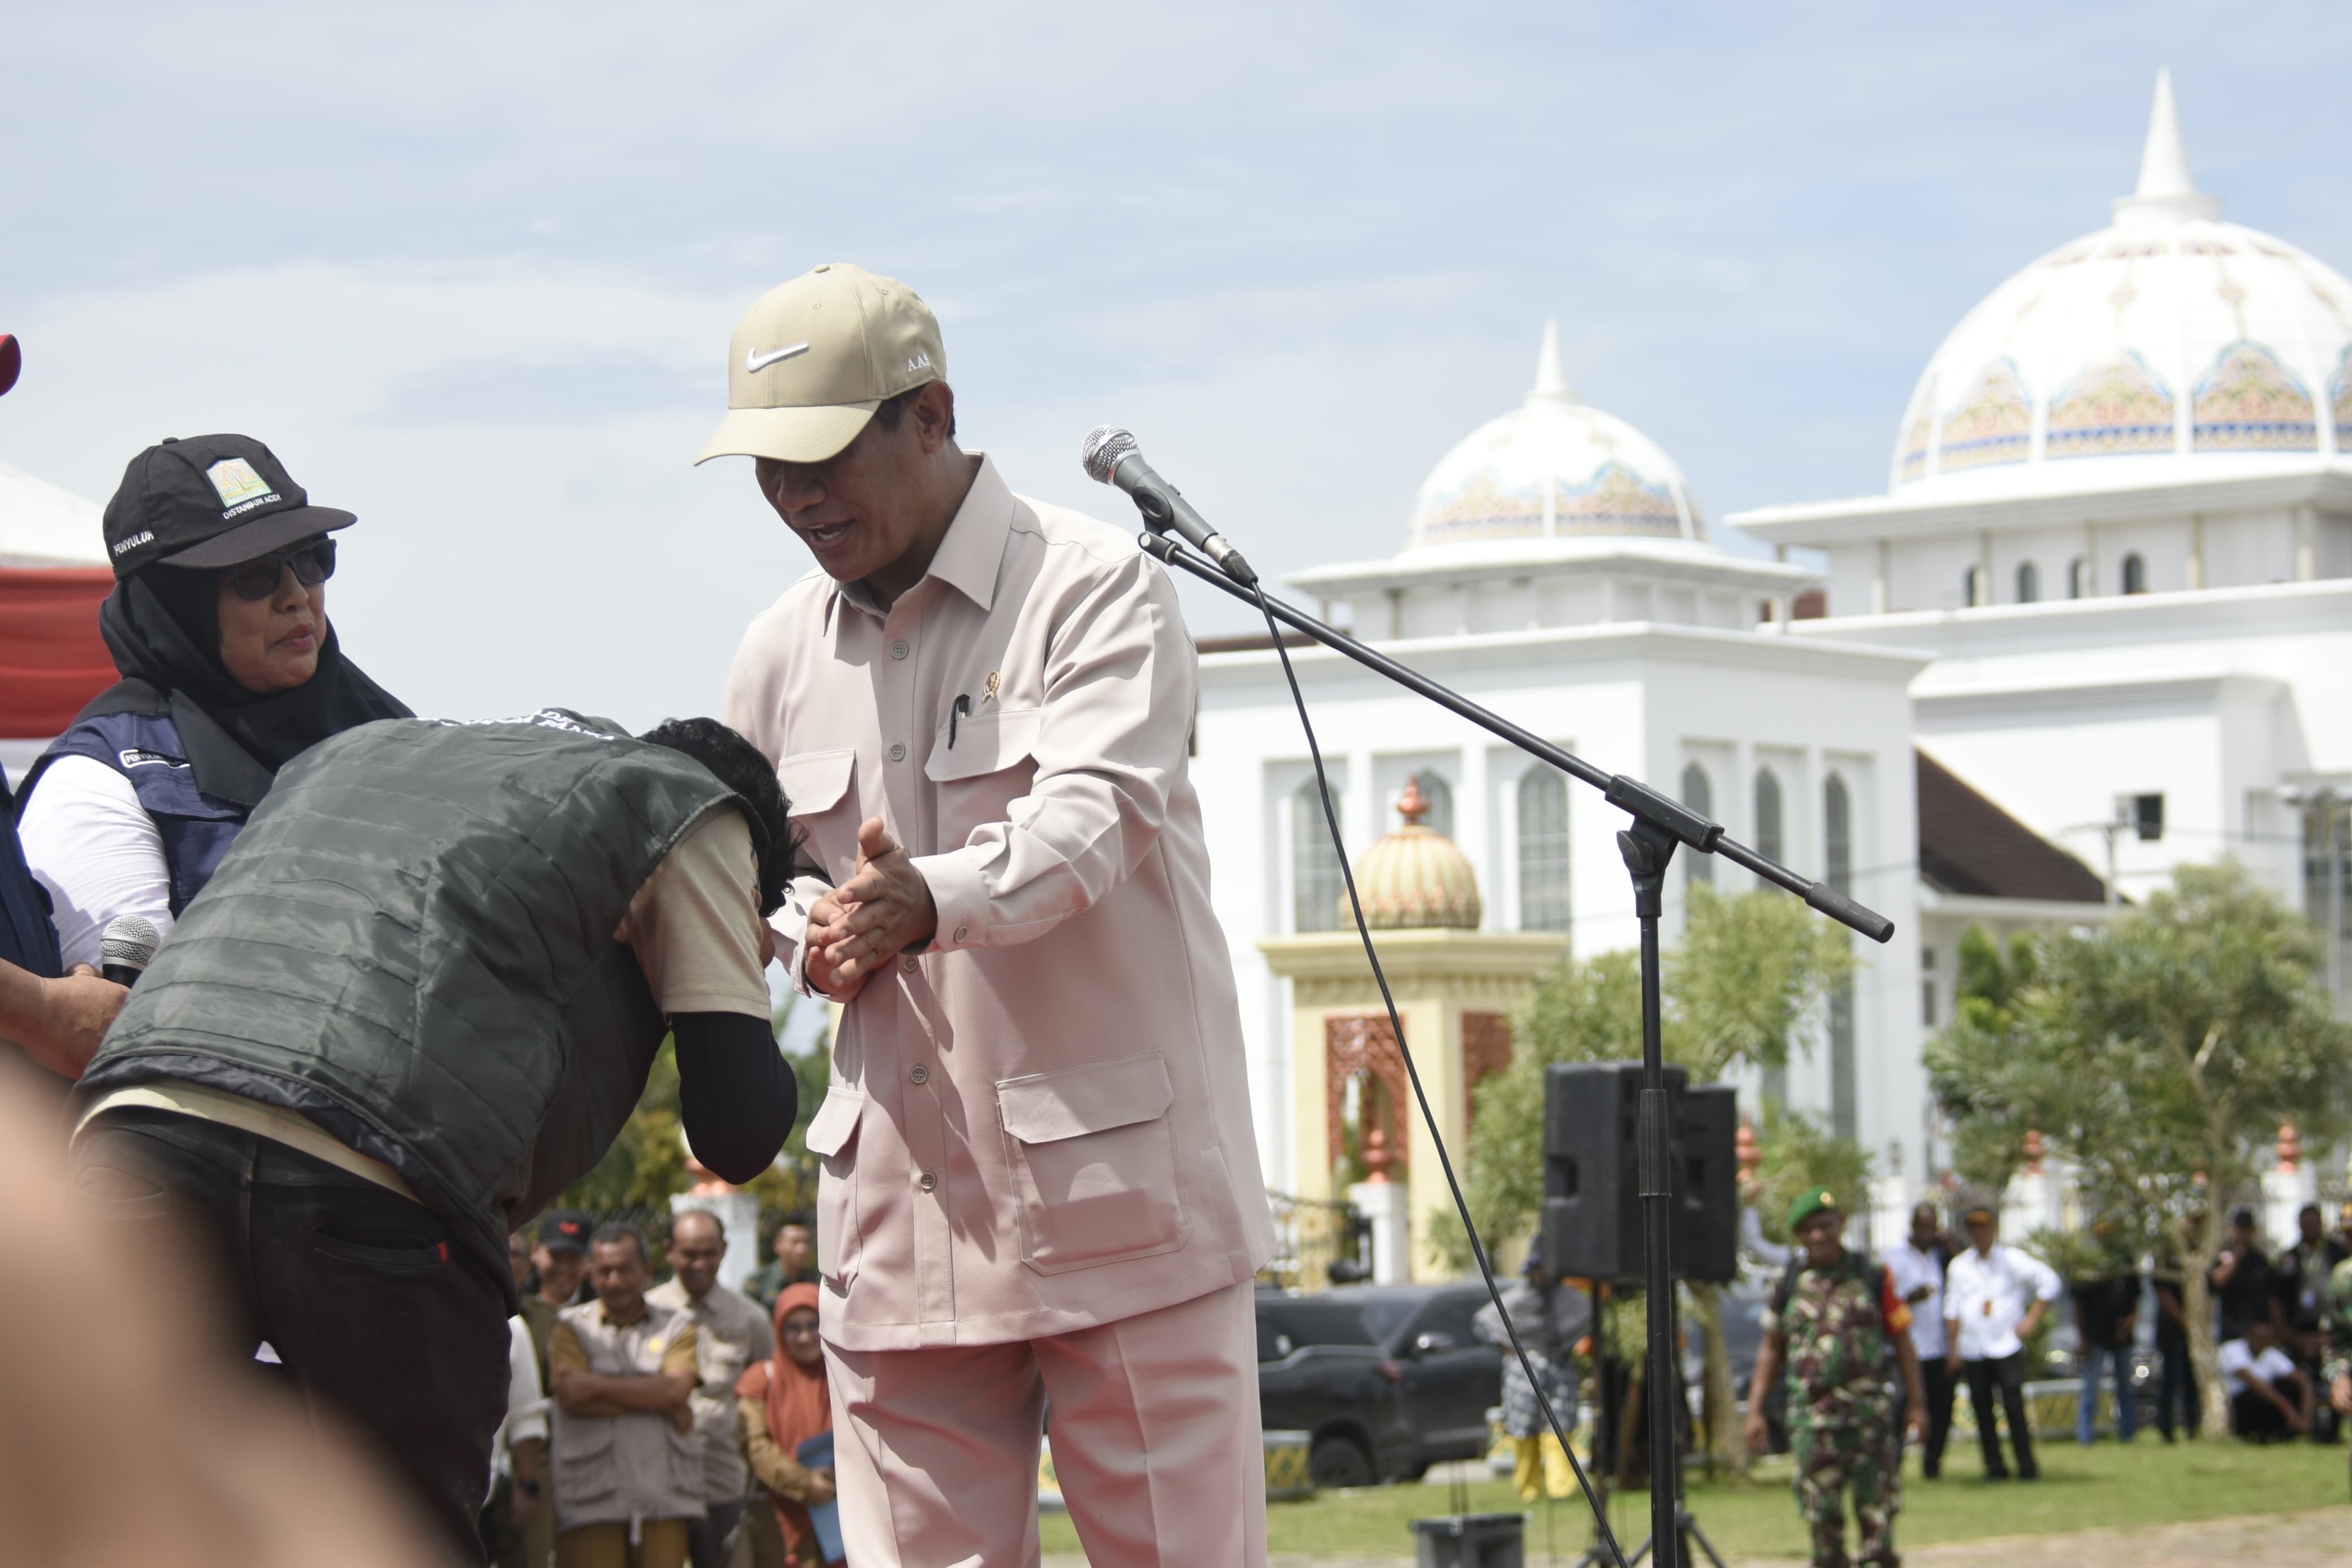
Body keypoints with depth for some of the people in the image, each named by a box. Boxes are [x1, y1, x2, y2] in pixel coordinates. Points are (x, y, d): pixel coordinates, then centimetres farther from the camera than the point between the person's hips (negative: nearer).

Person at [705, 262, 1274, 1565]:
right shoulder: (780, 654, 12)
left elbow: (1092, 818, -20)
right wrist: (812, 936, -3)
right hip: (901, 1204, 5)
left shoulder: (1091, 585, -5)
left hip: (1118, 1183, -5)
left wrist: (933, 902, -40)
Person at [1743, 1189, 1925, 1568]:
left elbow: (1902, 1341, 7)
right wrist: (1756, 1408, 9)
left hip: (1869, 1410, -1)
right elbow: (1771, 1349, 15)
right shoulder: (1789, 1285, 9)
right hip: (1811, 1415, 1)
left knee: (1876, 1506, -2)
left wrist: (1916, 1401, 2)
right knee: (1822, 1511, 0)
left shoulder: (1873, 1278, 5)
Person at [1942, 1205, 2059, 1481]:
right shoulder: (1958, 1266, 12)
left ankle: (2026, 1465, -6)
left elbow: (2049, 1282, 4)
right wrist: (1953, 1348, 7)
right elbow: (1952, 1310, 12)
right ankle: (1994, 1466, 7)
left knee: (2014, 1406, -11)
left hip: (2007, 1345, -3)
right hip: (1972, 1350, 3)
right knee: (1981, 1408, 1)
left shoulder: (2013, 1260, 4)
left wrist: (2032, 1320, -2)